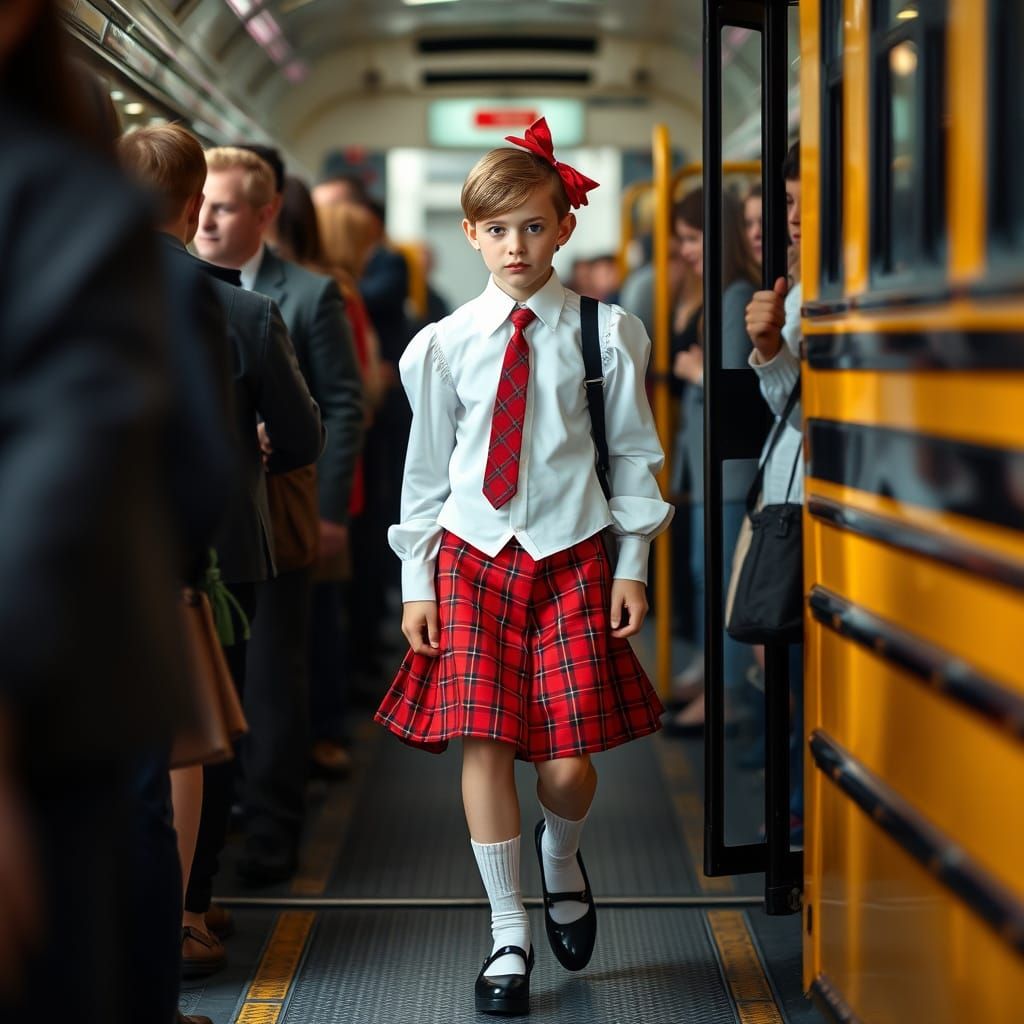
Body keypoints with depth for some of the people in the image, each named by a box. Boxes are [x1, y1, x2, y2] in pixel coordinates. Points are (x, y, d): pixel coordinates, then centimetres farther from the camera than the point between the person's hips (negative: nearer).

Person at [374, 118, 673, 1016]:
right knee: (484, 742, -6)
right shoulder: (443, 344, 3)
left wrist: (633, 564, 2)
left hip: (571, 559, -1)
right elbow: (427, 468, 8)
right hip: (471, 559, 1)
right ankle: (509, 937, 9)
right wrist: (417, 582, 6)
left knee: (569, 762, -5)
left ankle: (561, 858, 32)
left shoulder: (606, 334, 0)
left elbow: (634, 454, 5)